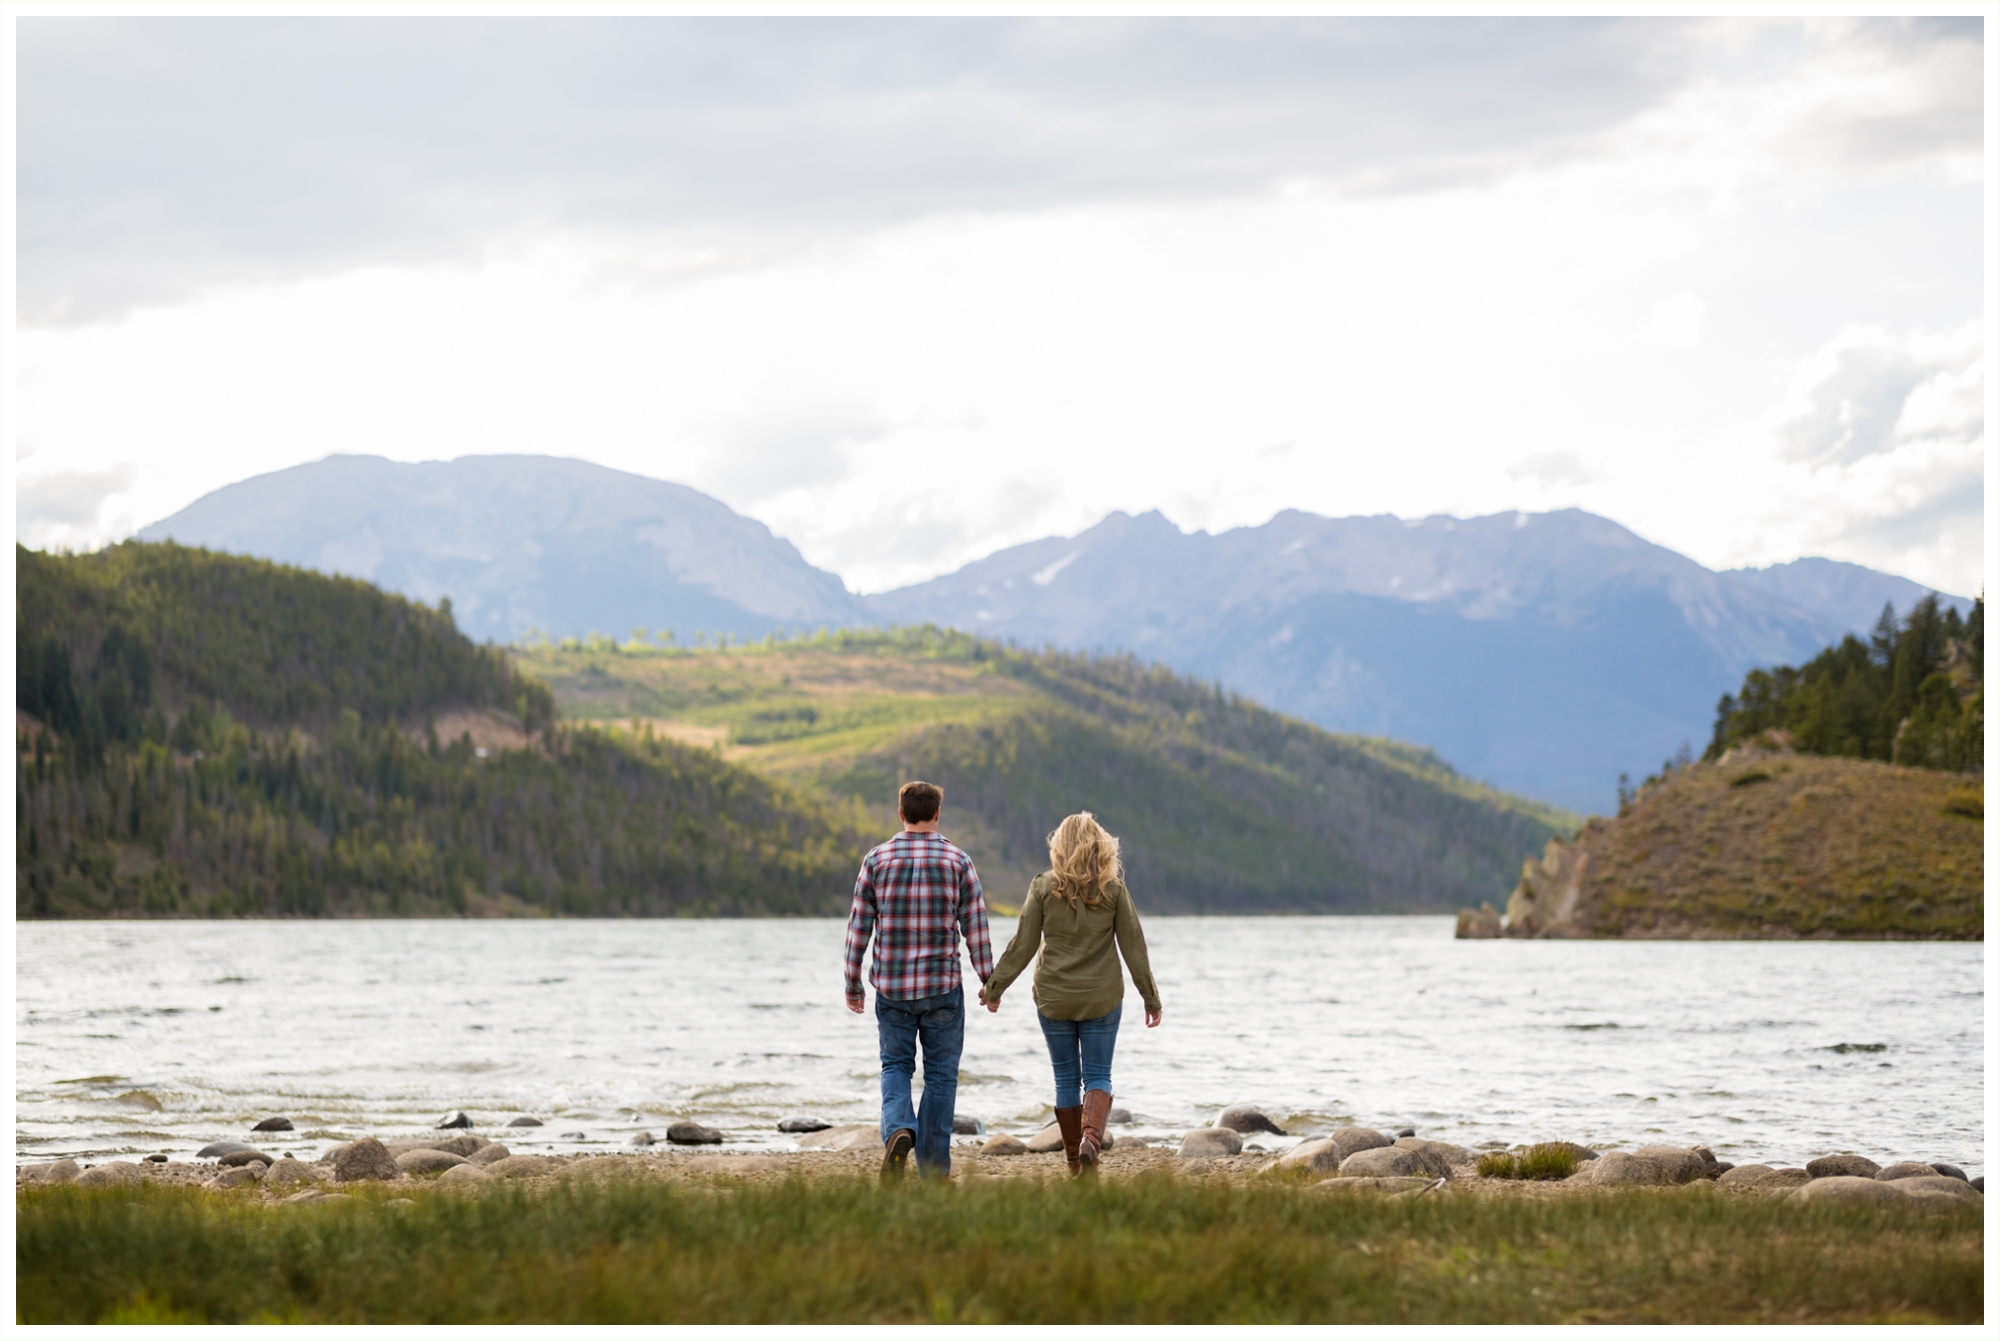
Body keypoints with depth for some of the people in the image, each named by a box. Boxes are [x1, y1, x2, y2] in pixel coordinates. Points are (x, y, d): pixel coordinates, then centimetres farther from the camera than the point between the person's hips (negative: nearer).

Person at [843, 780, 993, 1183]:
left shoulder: (877, 861, -1)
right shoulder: (957, 862, -3)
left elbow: (858, 927, 1)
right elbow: (976, 928, -2)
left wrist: (853, 983, 10)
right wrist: (990, 982, 6)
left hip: (891, 987, 1)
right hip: (943, 987, -1)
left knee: (896, 1066, 15)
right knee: (940, 1075, 8)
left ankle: (898, 1129, -12)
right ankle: (933, 1168, 8)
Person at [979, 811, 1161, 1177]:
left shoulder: (1044, 887, -5)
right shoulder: (1113, 889, -3)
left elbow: (1023, 944, -3)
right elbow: (1133, 946, 0)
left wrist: (994, 986, 7)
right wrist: (1150, 996, 8)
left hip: (1054, 998, 0)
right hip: (1102, 997, 0)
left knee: (1066, 1078, 10)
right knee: (1098, 1076, 5)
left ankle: (1074, 1161, 11)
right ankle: (1091, 1138, -21)